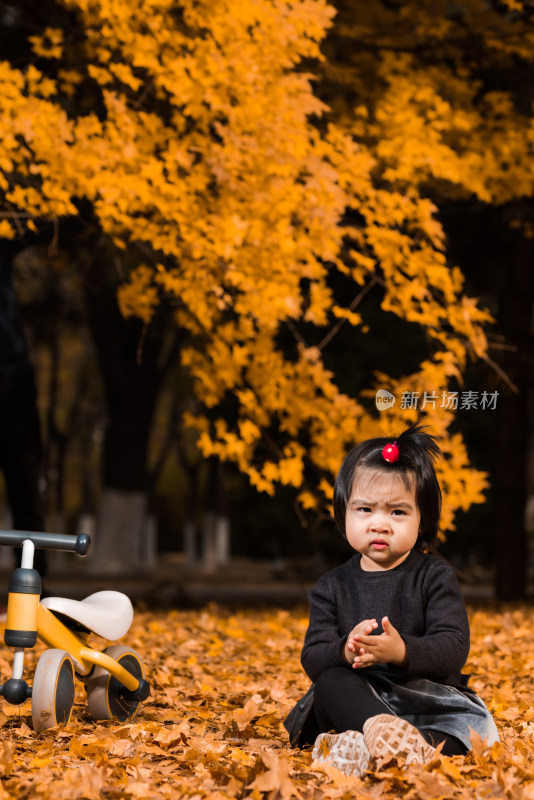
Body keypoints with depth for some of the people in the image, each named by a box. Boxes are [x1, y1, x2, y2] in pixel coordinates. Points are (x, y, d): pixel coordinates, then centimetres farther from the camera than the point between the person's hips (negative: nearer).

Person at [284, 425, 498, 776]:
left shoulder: (435, 576, 3)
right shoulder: (333, 587, 9)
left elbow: (454, 648, -10)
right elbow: (313, 660, -1)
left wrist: (402, 651, -31)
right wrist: (345, 652, -27)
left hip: (426, 699, -1)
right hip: (355, 701, 1)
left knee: (469, 723, -31)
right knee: (330, 683, -31)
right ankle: (380, 729, -58)